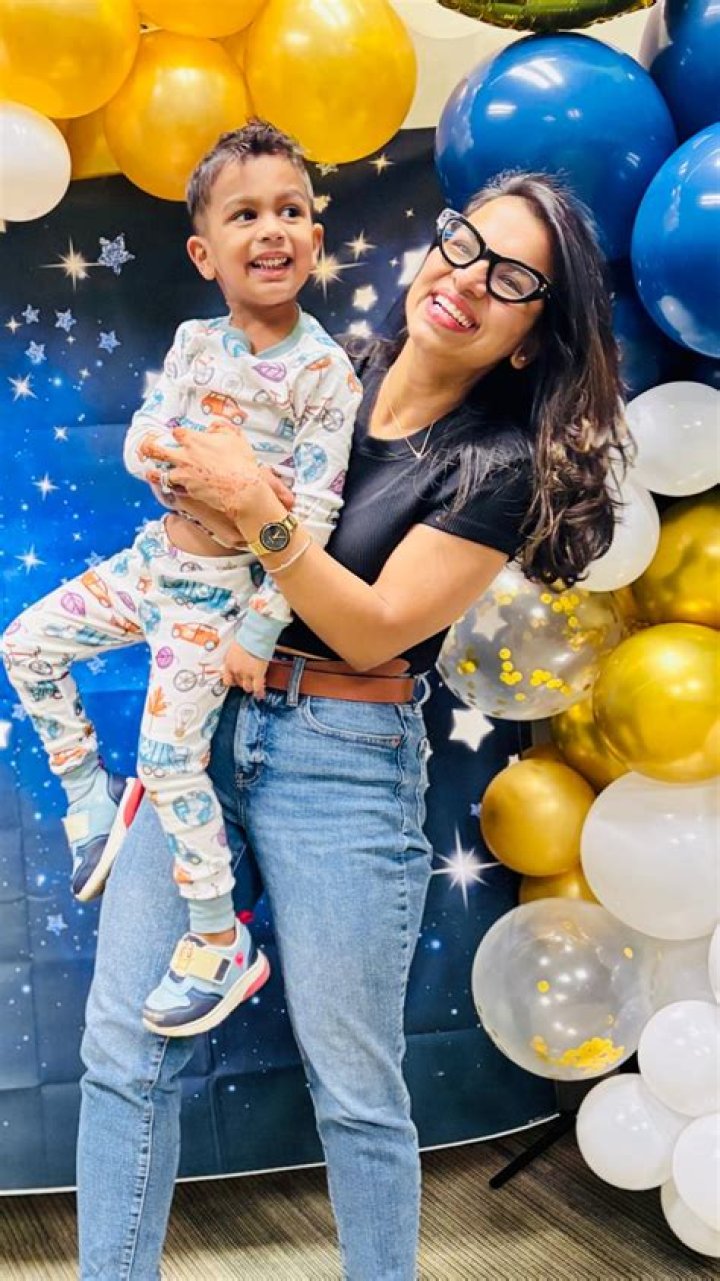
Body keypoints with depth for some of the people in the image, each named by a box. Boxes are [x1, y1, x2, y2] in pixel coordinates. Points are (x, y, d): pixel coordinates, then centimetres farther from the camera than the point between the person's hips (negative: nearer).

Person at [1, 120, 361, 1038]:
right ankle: (91, 797, 28)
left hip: (224, 588, -6)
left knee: (171, 761, -7)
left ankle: (221, 948, 9)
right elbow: (138, 444, -5)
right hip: (157, 557, 6)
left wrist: (259, 629, -20)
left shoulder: (323, 372, -17)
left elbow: (312, 519, -19)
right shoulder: (195, 342, -1)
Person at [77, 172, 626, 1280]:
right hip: (199, 721, 5)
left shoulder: (501, 466, -8)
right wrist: (195, 484, -4)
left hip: (344, 762, -4)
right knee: (124, 1047, 7)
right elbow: (183, 457, 18)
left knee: (354, 1083, 9)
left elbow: (372, 631, -13)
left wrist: (260, 512, -20)